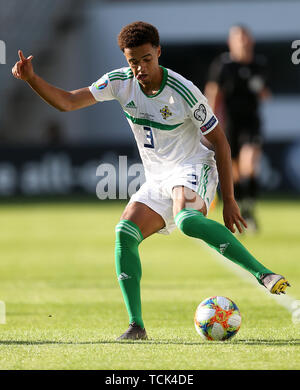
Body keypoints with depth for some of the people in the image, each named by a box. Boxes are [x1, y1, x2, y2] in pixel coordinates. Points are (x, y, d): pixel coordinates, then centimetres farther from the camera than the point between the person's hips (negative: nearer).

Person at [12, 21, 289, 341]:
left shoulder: (184, 93, -17)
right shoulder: (120, 82, -3)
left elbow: (220, 143, -9)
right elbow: (67, 102, -1)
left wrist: (229, 200, -11)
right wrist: (31, 79, -18)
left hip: (193, 170, -6)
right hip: (156, 180, 6)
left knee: (187, 220, -38)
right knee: (125, 233, -15)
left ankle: (263, 274, -41)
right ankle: (136, 325, -12)